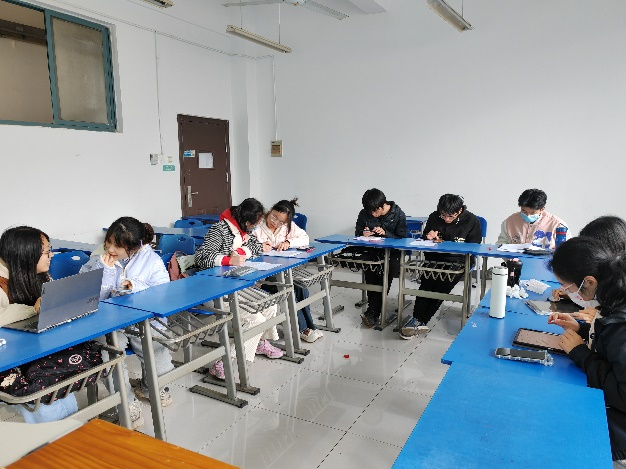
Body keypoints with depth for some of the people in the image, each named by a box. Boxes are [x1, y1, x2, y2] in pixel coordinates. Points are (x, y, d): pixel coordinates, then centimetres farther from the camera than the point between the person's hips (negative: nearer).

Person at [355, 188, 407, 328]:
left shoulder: (398, 215, -4)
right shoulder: (364, 214, 3)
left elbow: (402, 239, -4)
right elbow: (357, 233, 15)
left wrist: (385, 233, -19)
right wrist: (363, 234, -9)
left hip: (391, 252, -2)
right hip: (371, 251, 2)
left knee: (388, 268, -32)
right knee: (369, 268, -31)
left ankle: (372, 312, -26)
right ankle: (375, 311, -19)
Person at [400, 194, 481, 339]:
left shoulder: (472, 221, -1)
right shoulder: (434, 217, 9)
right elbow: (424, 239, 22)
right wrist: (428, 237, -4)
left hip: (459, 261, -3)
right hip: (435, 259, 3)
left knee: (442, 286, -29)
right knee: (426, 283, -28)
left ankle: (419, 321, -24)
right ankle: (418, 320, -28)